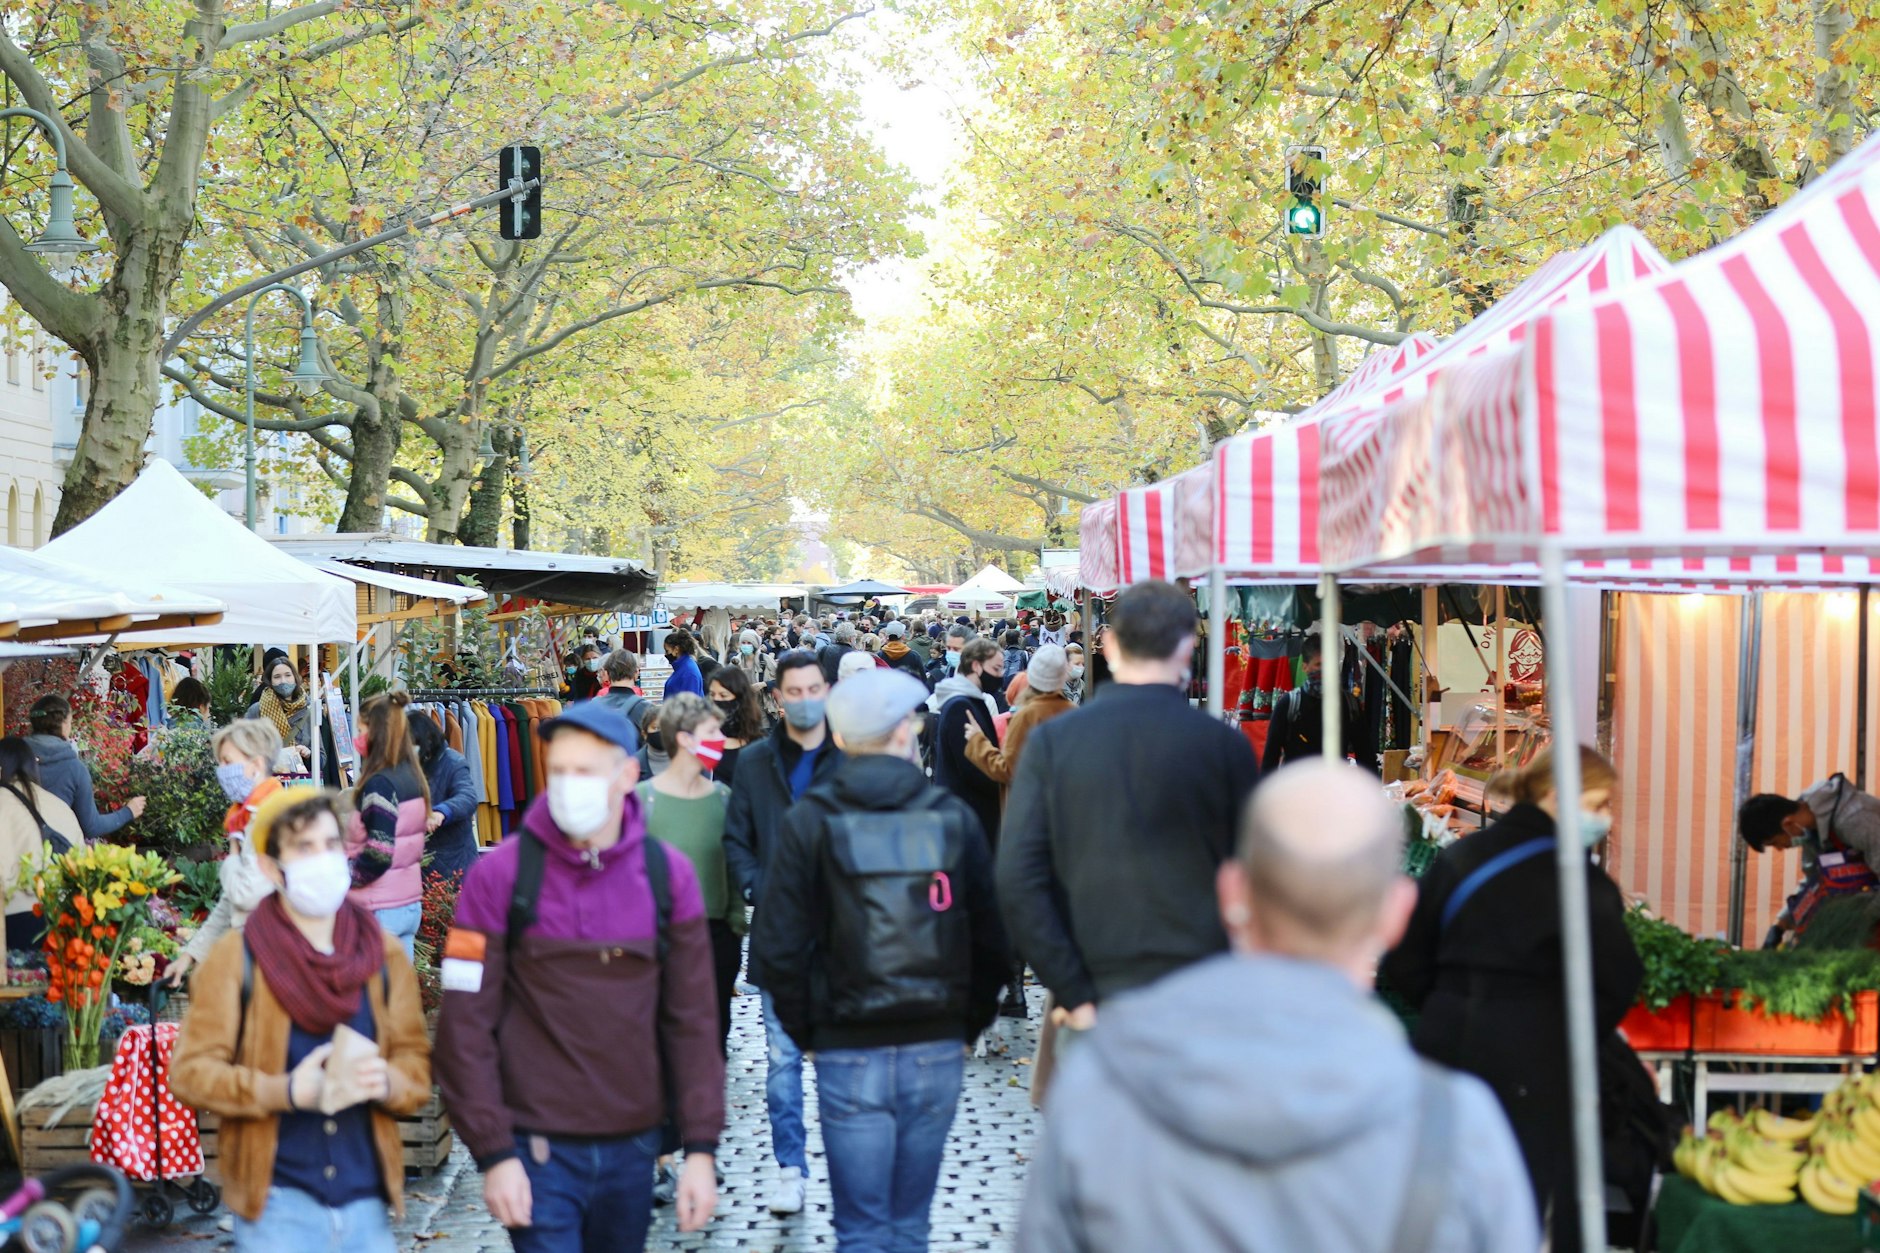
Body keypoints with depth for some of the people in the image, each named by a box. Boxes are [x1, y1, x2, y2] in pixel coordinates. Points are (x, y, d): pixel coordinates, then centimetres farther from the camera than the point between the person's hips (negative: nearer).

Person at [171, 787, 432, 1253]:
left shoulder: (384, 956, 8)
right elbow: (190, 1070, -4)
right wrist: (285, 1091, -18)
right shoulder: (236, 958, -1)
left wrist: (387, 1081, -14)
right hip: (278, 1204, -3)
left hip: (366, 1203, 3)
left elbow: (417, 1063, 9)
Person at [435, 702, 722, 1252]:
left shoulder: (667, 874, 1)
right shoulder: (501, 873, -7)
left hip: (633, 1145, 3)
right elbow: (466, 1024, -7)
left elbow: (692, 1019, 3)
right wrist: (494, 1154, -11)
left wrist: (701, 1147, -1)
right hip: (538, 1147, -3)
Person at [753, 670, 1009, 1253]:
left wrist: (807, 1031, 7)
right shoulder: (953, 817, -1)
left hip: (849, 1055, -2)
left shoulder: (809, 822, -4)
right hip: (937, 1051, 2)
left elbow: (779, 949, -6)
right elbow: (990, 941, 2)